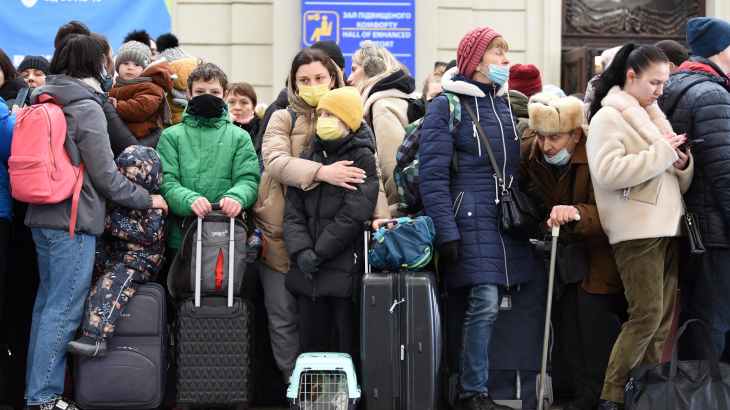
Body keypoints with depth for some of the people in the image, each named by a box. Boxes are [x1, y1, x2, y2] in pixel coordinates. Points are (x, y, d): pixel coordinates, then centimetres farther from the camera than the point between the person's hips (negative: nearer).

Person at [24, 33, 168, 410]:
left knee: (47, 301, 15)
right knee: (64, 308, -4)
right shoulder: (87, 107, -12)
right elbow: (105, 175, -11)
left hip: (43, 215, 9)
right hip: (73, 221, -9)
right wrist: (147, 199, 0)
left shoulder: (44, 102, 13)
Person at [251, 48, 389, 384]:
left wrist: (381, 214, -18)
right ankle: (294, 381, 15)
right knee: (284, 314, 3)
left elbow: (369, 171, -1)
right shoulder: (283, 119, 3)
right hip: (282, 231, -1)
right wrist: (320, 172, -32)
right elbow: (275, 161, -16)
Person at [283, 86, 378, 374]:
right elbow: (293, 210, 6)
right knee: (313, 340, 12)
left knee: (350, 343, 0)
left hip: (346, 268, -5)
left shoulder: (363, 158, -3)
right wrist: (301, 250, -9)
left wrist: (320, 252, -13)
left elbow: (353, 214, -13)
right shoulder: (308, 157, 13)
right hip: (308, 271, 6)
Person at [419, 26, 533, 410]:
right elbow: (432, 175, -9)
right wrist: (446, 231, -15)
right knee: (484, 303, -12)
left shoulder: (504, 103, 17)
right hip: (471, 218, -6)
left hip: (508, 220, 6)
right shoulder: (447, 105, -4)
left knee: (486, 305, 3)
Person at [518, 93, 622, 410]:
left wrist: (577, 213, -54)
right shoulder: (530, 150, -10)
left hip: (601, 239, -6)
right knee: (569, 310, 3)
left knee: (592, 306, -14)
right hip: (565, 241, 6)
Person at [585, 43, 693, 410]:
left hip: (665, 227, 8)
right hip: (636, 229, -8)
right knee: (647, 315, -13)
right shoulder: (608, 117, -3)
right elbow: (608, 172, -20)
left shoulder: (652, 117, 20)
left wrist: (682, 163, 0)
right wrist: (662, 153, -15)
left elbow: (679, 182, 24)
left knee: (664, 317, 6)